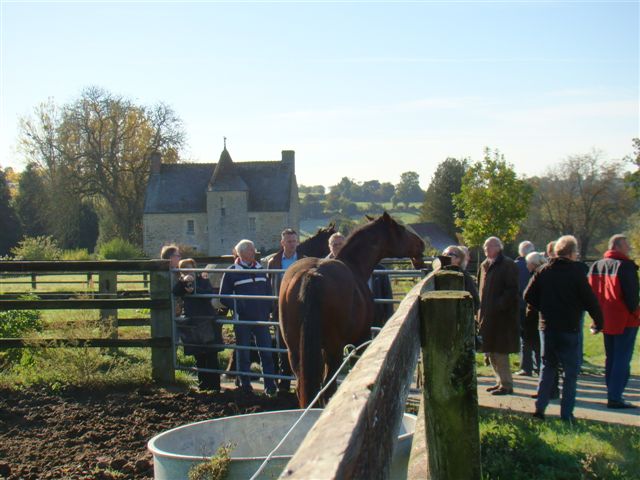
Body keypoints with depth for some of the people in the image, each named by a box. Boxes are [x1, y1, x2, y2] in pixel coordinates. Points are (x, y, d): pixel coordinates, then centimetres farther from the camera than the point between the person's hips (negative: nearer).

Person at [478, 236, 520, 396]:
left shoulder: (508, 265, -10)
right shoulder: (485, 265, 15)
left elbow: (512, 289, -16)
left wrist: (499, 306, -22)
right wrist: (480, 309, 11)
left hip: (502, 316, -8)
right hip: (487, 315, 8)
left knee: (499, 351, -7)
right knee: (491, 351, 13)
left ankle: (506, 384, 1)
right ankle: (501, 381, 23)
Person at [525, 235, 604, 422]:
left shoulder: (543, 271, 4)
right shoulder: (576, 271, -10)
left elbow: (528, 296, 4)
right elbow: (590, 300, -10)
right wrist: (598, 323, 3)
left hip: (547, 327, 4)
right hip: (569, 328, -4)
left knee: (548, 367, 16)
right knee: (571, 371, 4)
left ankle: (540, 407, 8)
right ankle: (566, 414, 3)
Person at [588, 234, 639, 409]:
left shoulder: (596, 266, 10)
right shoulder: (626, 266, -14)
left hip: (606, 320, 7)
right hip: (625, 320, -7)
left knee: (610, 359, 16)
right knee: (622, 360, -4)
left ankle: (612, 394, 18)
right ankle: (615, 397, -8)